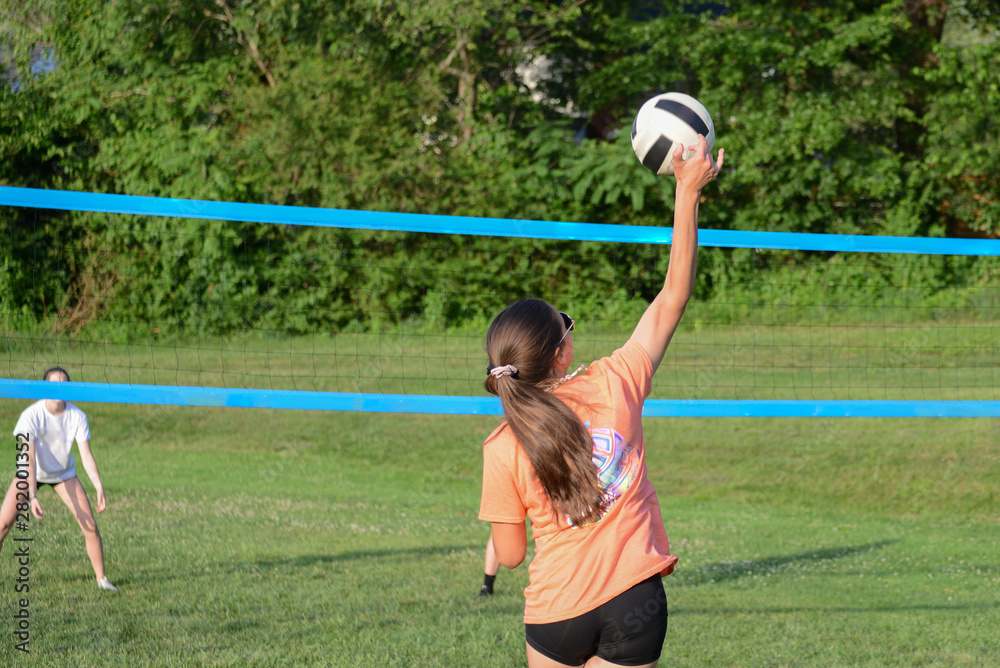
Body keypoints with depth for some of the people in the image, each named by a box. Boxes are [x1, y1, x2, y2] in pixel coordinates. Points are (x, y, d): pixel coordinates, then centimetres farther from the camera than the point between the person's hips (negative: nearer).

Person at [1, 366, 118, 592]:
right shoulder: (31, 416, -28)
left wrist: (100, 489, -31)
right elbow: (29, 459, -32)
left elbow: (87, 456, -18)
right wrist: (32, 496, -40)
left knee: (90, 525, -11)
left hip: (64, 473, 2)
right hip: (32, 473, -2)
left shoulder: (77, 417, -19)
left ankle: (101, 578, 3)